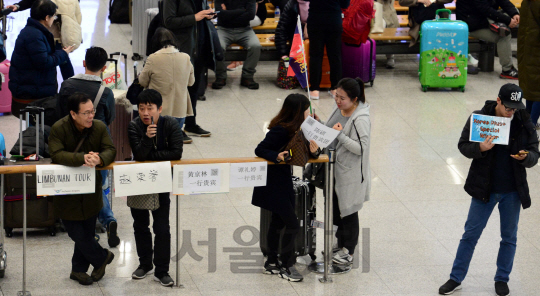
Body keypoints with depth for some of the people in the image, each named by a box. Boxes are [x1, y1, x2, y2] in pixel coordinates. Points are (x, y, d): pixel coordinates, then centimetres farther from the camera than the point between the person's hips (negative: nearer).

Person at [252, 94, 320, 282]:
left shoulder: (297, 129, 3)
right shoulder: (280, 130, -21)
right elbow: (260, 150, -17)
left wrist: (314, 150, -18)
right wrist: (277, 156, -34)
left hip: (283, 181, 9)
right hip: (273, 183, -9)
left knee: (278, 222, 17)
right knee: (292, 225, -7)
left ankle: (271, 263, 27)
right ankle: (286, 266, 5)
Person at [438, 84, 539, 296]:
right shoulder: (479, 118, -10)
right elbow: (463, 145, -4)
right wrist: (480, 148, -25)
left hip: (513, 191, 2)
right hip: (484, 189, -1)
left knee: (509, 237, 12)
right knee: (471, 234, 6)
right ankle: (456, 279, 17)